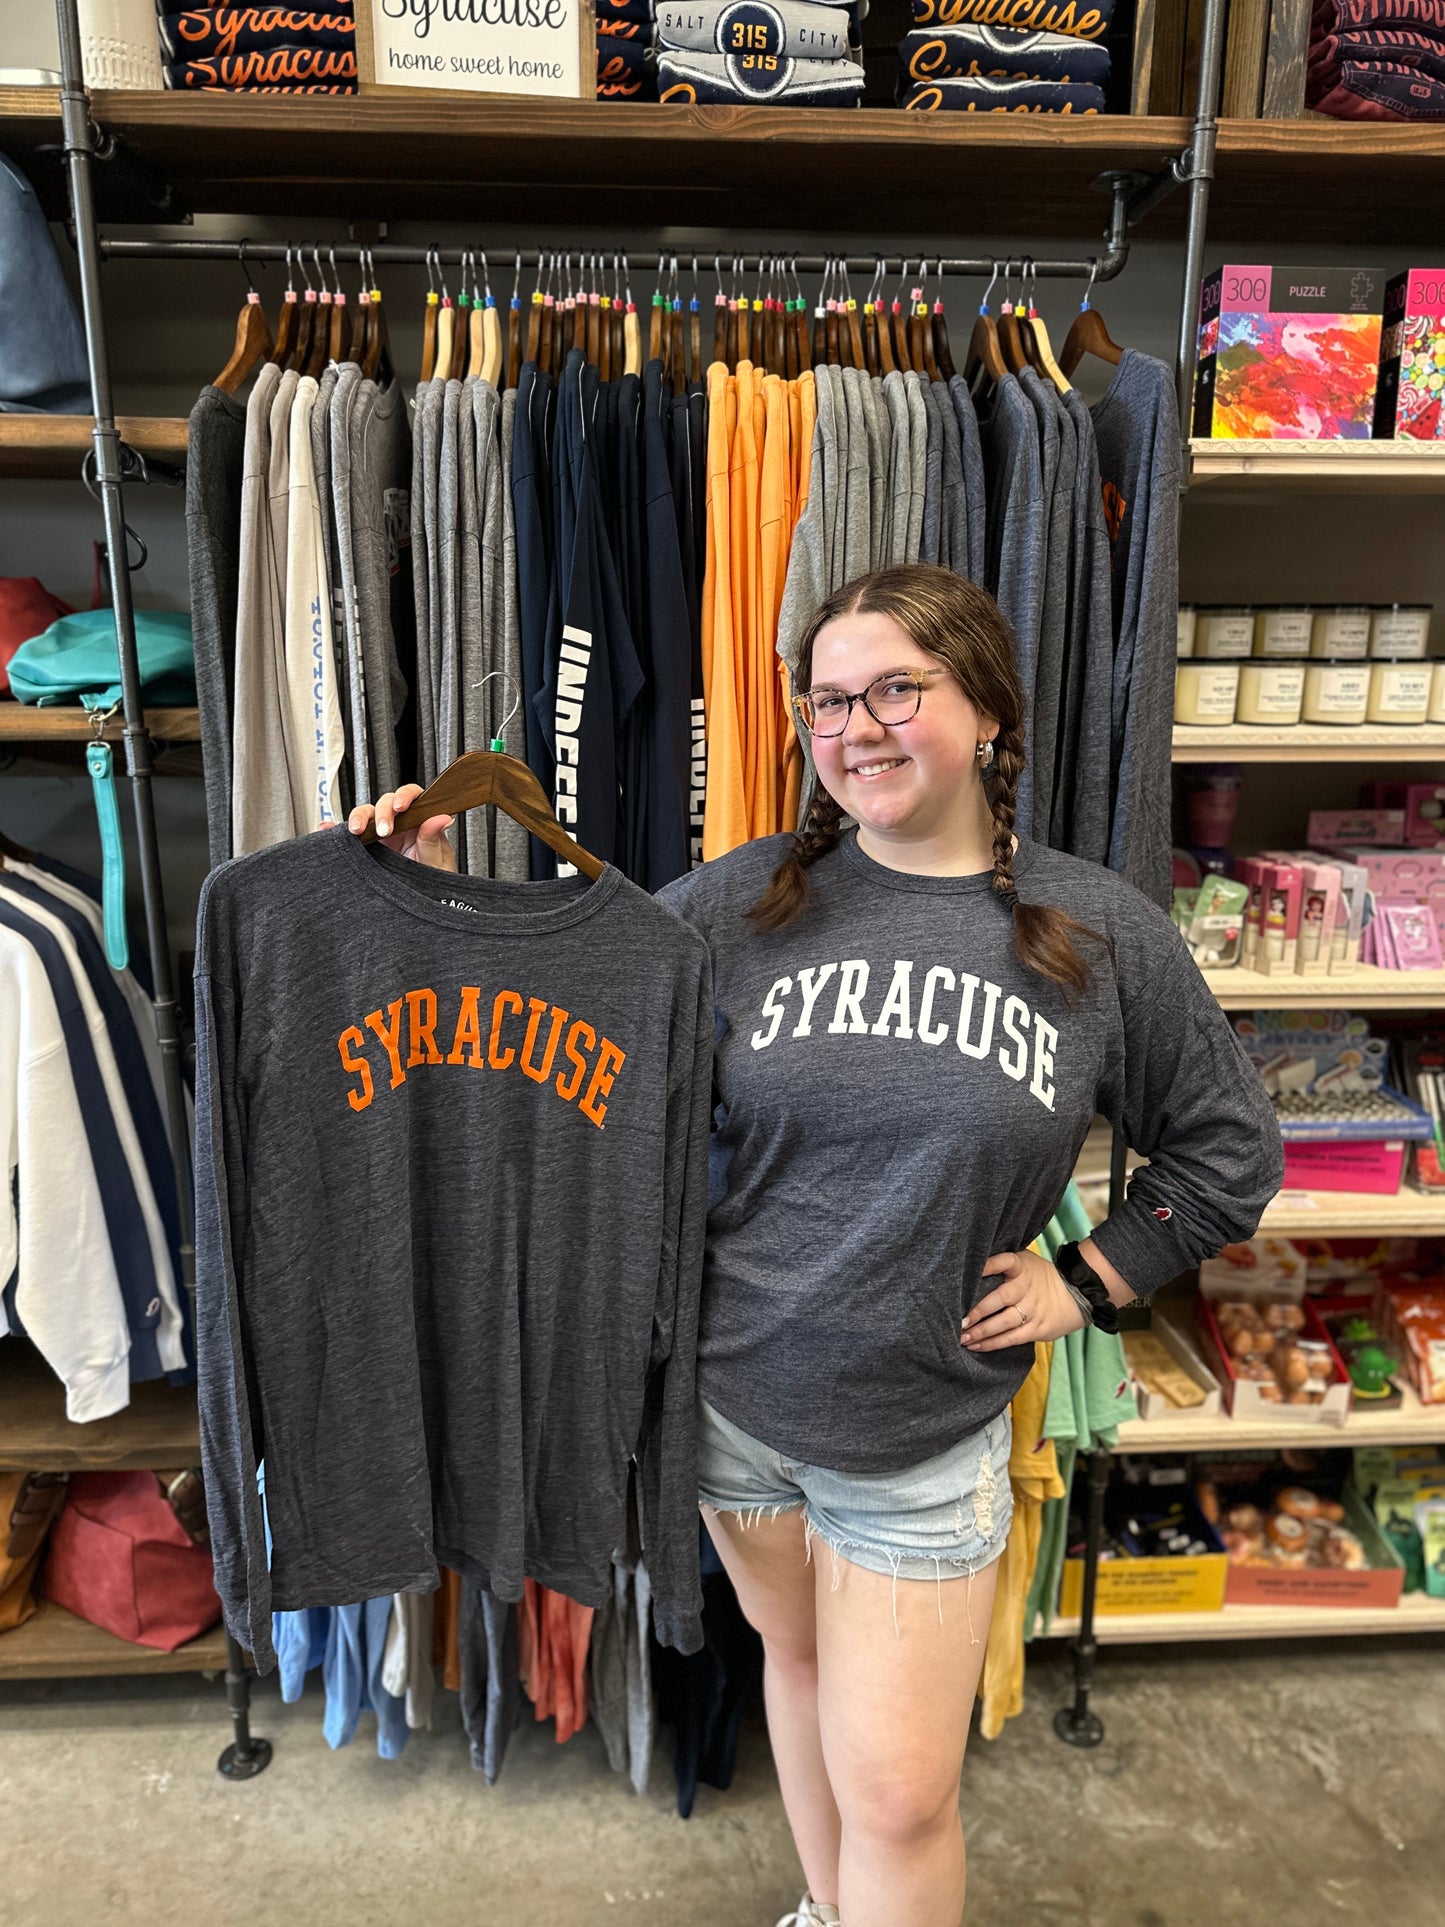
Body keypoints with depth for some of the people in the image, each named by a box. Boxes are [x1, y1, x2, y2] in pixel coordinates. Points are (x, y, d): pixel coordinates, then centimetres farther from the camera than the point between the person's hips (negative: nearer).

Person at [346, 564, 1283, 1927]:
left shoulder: (1102, 934, -7)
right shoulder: (744, 901, -6)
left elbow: (1228, 1152, 5)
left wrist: (1090, 1279, -1)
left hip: (925, 1437, -1)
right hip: (733, 1391, 2)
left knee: (898, 1796, 5)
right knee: (793, 1655, 25)